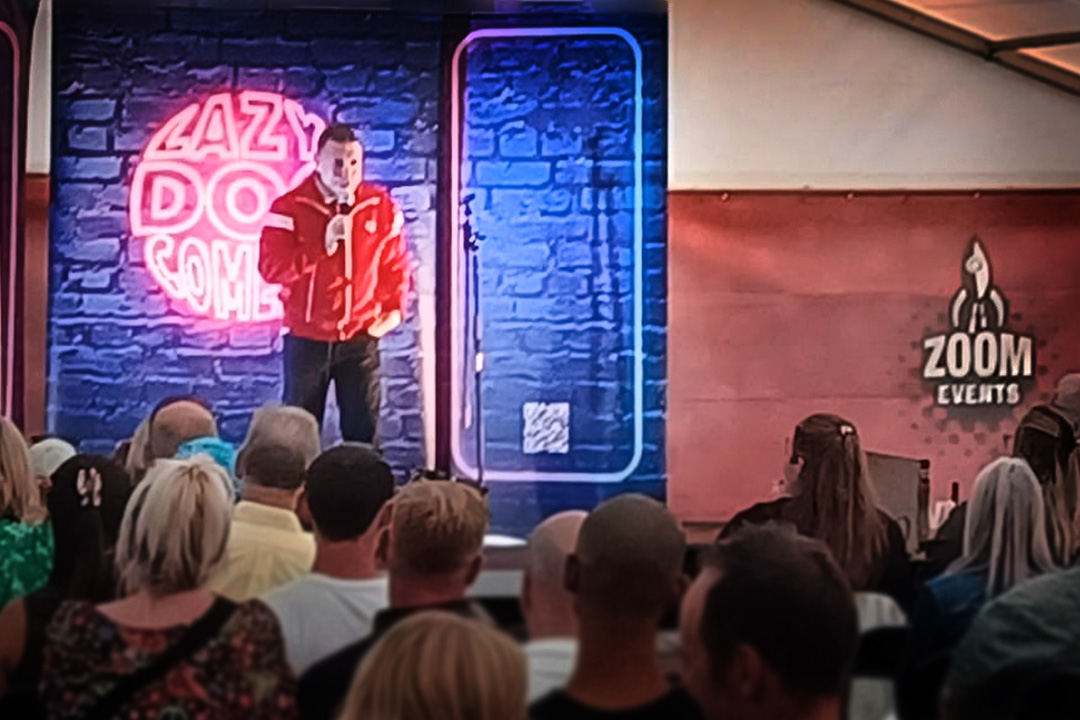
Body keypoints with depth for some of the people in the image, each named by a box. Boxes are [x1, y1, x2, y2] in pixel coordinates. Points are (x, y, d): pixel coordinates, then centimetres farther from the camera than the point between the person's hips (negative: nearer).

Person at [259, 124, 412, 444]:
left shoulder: (381, 206, -1)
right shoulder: (289, 207, -8)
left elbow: (396, 264, 9)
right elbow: (271, 267, -15)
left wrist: (394, 308, 1)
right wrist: (322, 246, -22)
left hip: (361, 338, 1)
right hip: (306, 339, -1)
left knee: (362, 429, 6)